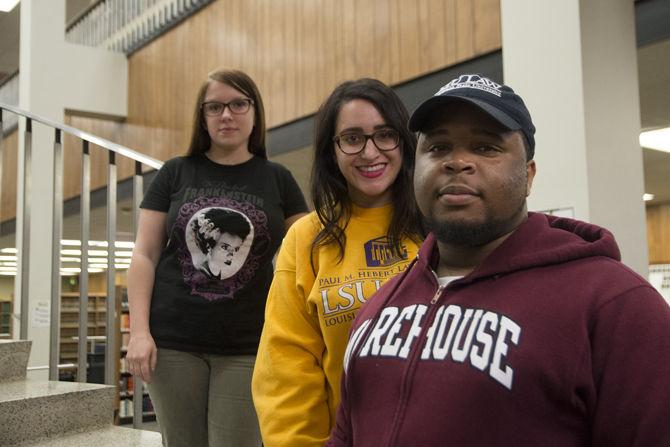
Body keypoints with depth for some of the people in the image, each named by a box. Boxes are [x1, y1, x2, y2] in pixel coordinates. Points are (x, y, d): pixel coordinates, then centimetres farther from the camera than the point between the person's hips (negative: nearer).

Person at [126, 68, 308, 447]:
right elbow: (145, 255, 4)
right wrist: (139, 330, -5)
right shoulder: (175, 173, 6)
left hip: (247, 347, 0)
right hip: (173, 343, 1)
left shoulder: (277, 179, 5)